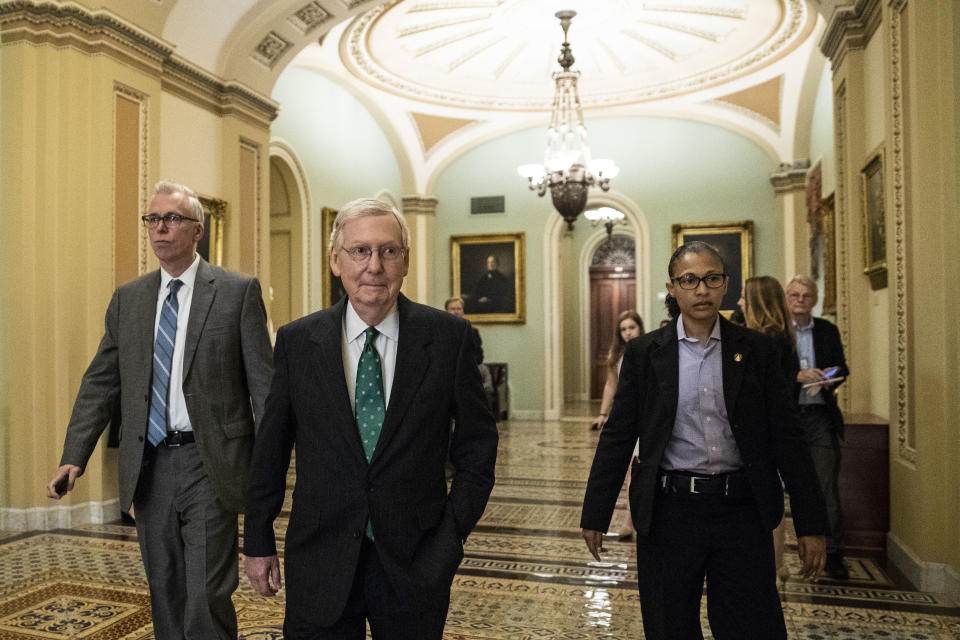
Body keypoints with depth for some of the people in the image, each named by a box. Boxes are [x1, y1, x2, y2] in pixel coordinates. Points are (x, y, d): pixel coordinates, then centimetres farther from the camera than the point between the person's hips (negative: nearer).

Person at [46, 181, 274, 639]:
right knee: (165, 593, 16)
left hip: (209, 466, -4)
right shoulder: (127, 300, 11)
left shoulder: (238, 291, -4)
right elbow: (99, 384, 11)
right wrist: (73, 458, 0)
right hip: (149, 467, 5)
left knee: (207, 596, -3)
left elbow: (263, 383, -6)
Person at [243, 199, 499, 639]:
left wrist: (453, 532, -4)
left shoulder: (449, 337, -7)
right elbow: (270, 449, 4)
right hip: (320, 565, 1)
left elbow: (476, 446, 0)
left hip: (416, 564, 0)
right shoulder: (296, 341, -3)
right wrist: (258, 542, 8)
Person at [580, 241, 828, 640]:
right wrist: (595, 515, 1)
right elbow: (618, 436, 1)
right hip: (669, 510, 0)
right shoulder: (644, 353, 0)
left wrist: (810, 524, 1)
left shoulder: (756, 349, 3)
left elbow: (786, 437, 3)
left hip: (741, 511, 1)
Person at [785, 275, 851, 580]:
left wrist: (830, 378, -10)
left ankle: (833, 554, 7)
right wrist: (799, 376, -19)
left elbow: (842, 367, 12)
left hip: (821, 417, 1)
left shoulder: (828, 330, 9)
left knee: (827, 486, -2)